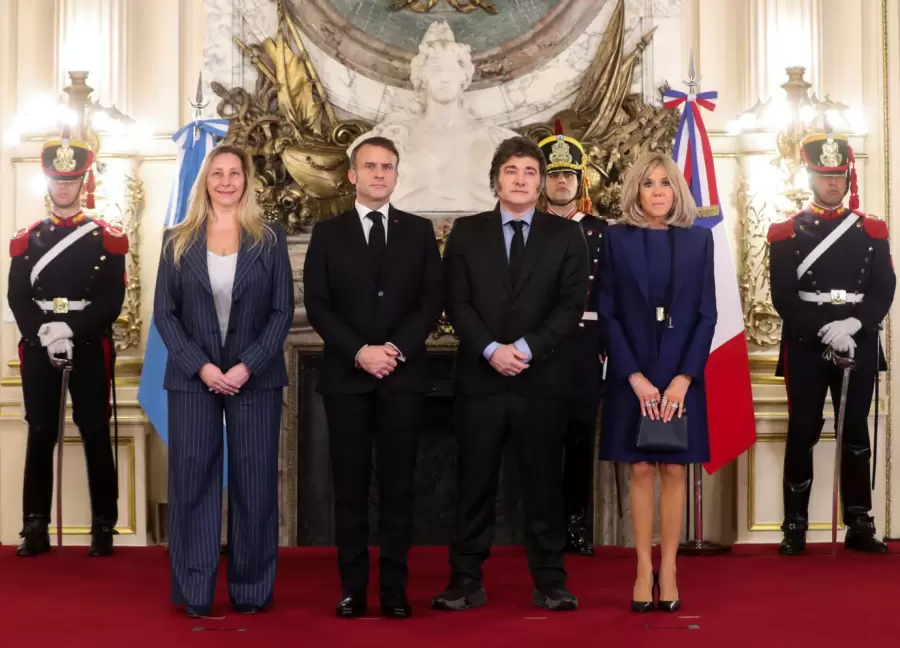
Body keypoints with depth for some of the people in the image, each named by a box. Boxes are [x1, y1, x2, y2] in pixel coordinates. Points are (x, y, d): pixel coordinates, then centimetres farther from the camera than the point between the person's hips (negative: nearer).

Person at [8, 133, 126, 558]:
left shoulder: (108, 238, 5)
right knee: (40, 435, 3)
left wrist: (72, 330, -18)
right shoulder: (26, 240, 11)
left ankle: (103, 528, 6)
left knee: (96, 435, -1)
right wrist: (44, 332, -16)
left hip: (90, 347, -2)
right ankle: (35, 529, 8)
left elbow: (113, 300, -4)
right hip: (38, 348, 2)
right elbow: (17, 298, 2)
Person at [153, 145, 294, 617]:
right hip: (193, 378, 1)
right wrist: (201, 366, -11)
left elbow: (283, 310, 0)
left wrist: (247, 366, -12)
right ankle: (194, 591, 11)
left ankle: (252, 589, 12)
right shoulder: (178, 241, 6)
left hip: (255, 378, 0)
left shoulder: (270, 238, 4)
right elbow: (164, 313, 2)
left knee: (254, 482, 2)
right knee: (192, 480, 2)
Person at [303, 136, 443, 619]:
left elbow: (432, 301, 3)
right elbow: (316, 305, 0)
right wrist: (359, 352, -12)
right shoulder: (328, 233, 7)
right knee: (350, 485, 2)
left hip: (404, 374, 0)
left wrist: (396, 349, -11)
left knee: (398, 485, 2)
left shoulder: (419, 231, 10)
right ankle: (353, 587, 8)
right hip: (346, 374, 0)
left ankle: (395, 588, 7)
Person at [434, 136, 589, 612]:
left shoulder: (566, 235, 6)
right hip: (479, 378, 0)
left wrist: (527, 348, -14)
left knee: (544, 484, 5)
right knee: (474, 485, 4)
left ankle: (549, 584, 13)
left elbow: (571, 306, -2)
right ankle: (466, 582, 11)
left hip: (541, 379, 0)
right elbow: (456, 303, 0)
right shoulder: (466, 232, 8)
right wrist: (490, 350, -13)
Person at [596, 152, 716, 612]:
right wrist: (635, 376, -11)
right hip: (632, 375, -1)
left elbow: (706, 314, 1)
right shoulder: (617, 238, 1)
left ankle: (668, 570, 10)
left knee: (674, 470, 3)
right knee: (641, 470, 3)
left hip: (681, 374, 1)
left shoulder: (698, 239, 3)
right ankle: (644, 569, 10)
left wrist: (683, 377, -9)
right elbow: (607, 314, -2)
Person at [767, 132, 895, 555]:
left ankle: (860, 526, 12)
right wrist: (825, 330, -17)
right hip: (806, 346, -2)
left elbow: (885, 289, 0)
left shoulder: (872, 231, 9)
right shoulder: (786, 233, 3)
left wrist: (853, 325, -17)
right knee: (803, 433, 0)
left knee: (856, 433, 7)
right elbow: (782, 296, -6)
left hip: (859, 345, 2)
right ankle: (795, 527, 6)